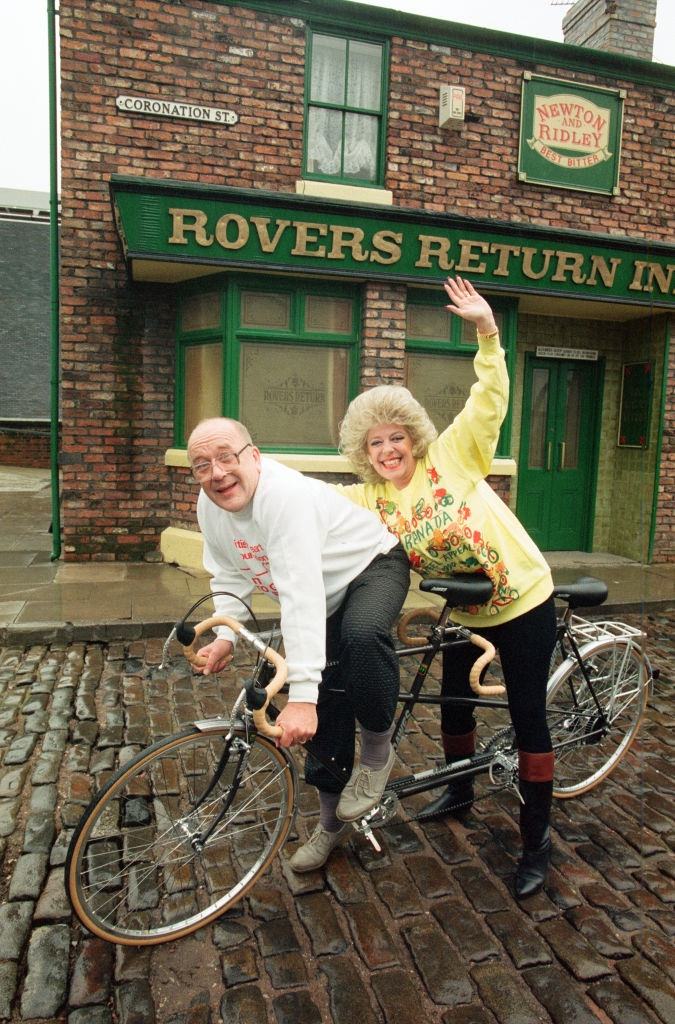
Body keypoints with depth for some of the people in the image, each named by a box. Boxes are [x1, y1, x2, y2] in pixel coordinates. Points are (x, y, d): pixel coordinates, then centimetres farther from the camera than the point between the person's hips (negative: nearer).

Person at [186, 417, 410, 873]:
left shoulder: (284, 494, -36)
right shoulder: (210, 506, -10)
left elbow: (301, 595, -43)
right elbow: (230, 577, 0)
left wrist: (301, 695, -47)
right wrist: (226, 636, -18)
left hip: (373, 567, -7)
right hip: (328, 596, 7)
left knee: (361, 633, -39)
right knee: (325, 707, 7)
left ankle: (378, 749, -11)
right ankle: (332, 821, 29)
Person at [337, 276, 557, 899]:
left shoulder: (452, 458, -13)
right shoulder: (370, 499, 0)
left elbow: (491, 398, -18)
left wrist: (486, 330, -27)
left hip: (524, 603, -5)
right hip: (465, 614, 5)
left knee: (528, 716, 1)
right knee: (455, 703, 19)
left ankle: (537, 836, 18)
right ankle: (460, 792, 46)